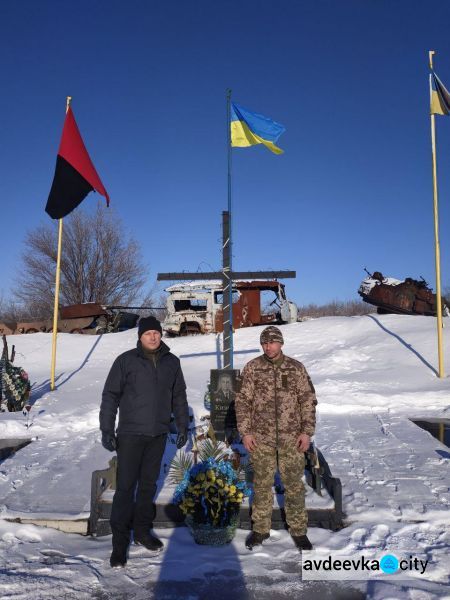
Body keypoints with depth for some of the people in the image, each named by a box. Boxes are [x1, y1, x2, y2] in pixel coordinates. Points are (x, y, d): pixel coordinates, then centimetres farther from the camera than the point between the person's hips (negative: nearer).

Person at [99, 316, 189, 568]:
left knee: (149, 484, 15)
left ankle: (142, 530, 31)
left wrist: (183, 426, 10)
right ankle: (120, 540, 13)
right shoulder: (126, 360, -7)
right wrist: (107, 430, -9)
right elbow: (110, 396, -5)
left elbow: (179, 397, 12)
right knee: (126, 486, 0)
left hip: (159, 434, 4)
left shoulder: (171, 362, 4)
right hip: (130, 434, -3)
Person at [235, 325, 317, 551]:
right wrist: (245, 432, -4)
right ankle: (260, 528, 30)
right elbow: (242, 401, 0)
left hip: (292, 438, 0)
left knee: (294, 484, 10)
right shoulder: (252, 368, -3)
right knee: (262, 484, 13)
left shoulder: (296, 368, -1)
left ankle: (298, 530, 28)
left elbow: (308, 401, 2)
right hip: (261, 438, 0)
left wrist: (306, 431, -4)